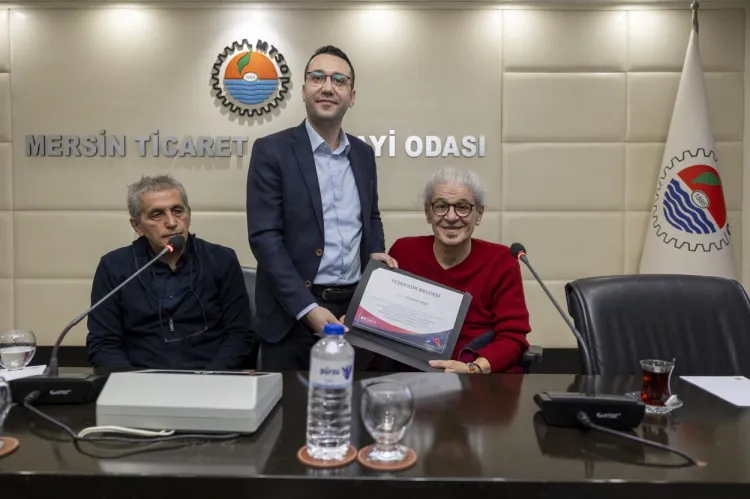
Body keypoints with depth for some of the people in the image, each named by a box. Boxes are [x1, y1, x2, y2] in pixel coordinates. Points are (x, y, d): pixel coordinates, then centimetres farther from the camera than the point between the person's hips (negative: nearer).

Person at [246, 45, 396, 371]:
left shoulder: (363, 154, 11)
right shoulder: (272, 150, -5)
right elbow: (264, 236, -12)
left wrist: (376, 251, 1)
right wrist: (307, 307, -19)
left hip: (355, 308, 5)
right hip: (294, 313, -4)